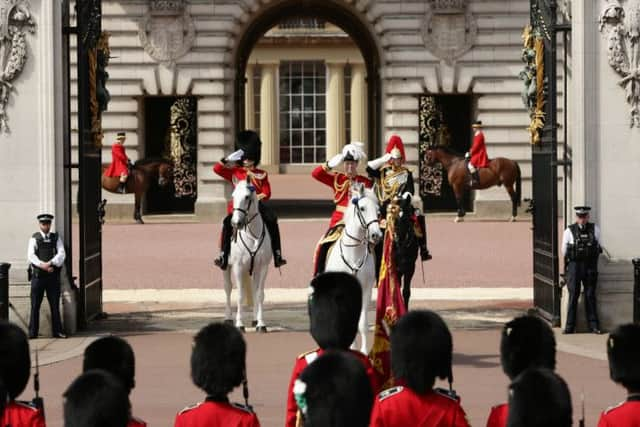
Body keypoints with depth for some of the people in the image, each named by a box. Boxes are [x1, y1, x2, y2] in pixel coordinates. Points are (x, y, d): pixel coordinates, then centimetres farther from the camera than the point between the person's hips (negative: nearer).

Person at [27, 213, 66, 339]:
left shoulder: (56, 238, 10)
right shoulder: (34, 238, 4)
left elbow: (61, 254, -3)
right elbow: (31, 255, -7)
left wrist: (50, 263, -18)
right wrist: (43, 265, -20)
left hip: (53, 275, 2)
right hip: (38, 275, -2)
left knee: (55, 305, 4)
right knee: (35, 305, 0)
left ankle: (57, 331, 10)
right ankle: (32, 332, 4)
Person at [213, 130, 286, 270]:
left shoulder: (261, 175, 15)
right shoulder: (234, 172, 15)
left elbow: (267, 193, 6)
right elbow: (217, 168, 8)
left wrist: (257, 197, -14)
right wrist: (229, 158, 4)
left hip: (257, 204, 0)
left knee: (272, 220, -26)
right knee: (227, 223, -27)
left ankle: (277, 255, -22)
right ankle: (223, 256, -22)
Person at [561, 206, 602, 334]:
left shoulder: (595, 229, 1)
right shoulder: (569, 231, -3)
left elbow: (598, 246, 13)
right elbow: (564, 251, 8)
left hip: (590, 267, 1)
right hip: (574, 266, -1)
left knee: (590, 296, 5)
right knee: (573, 296, -1)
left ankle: (594, 325, 11)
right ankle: (569, 326, 4)